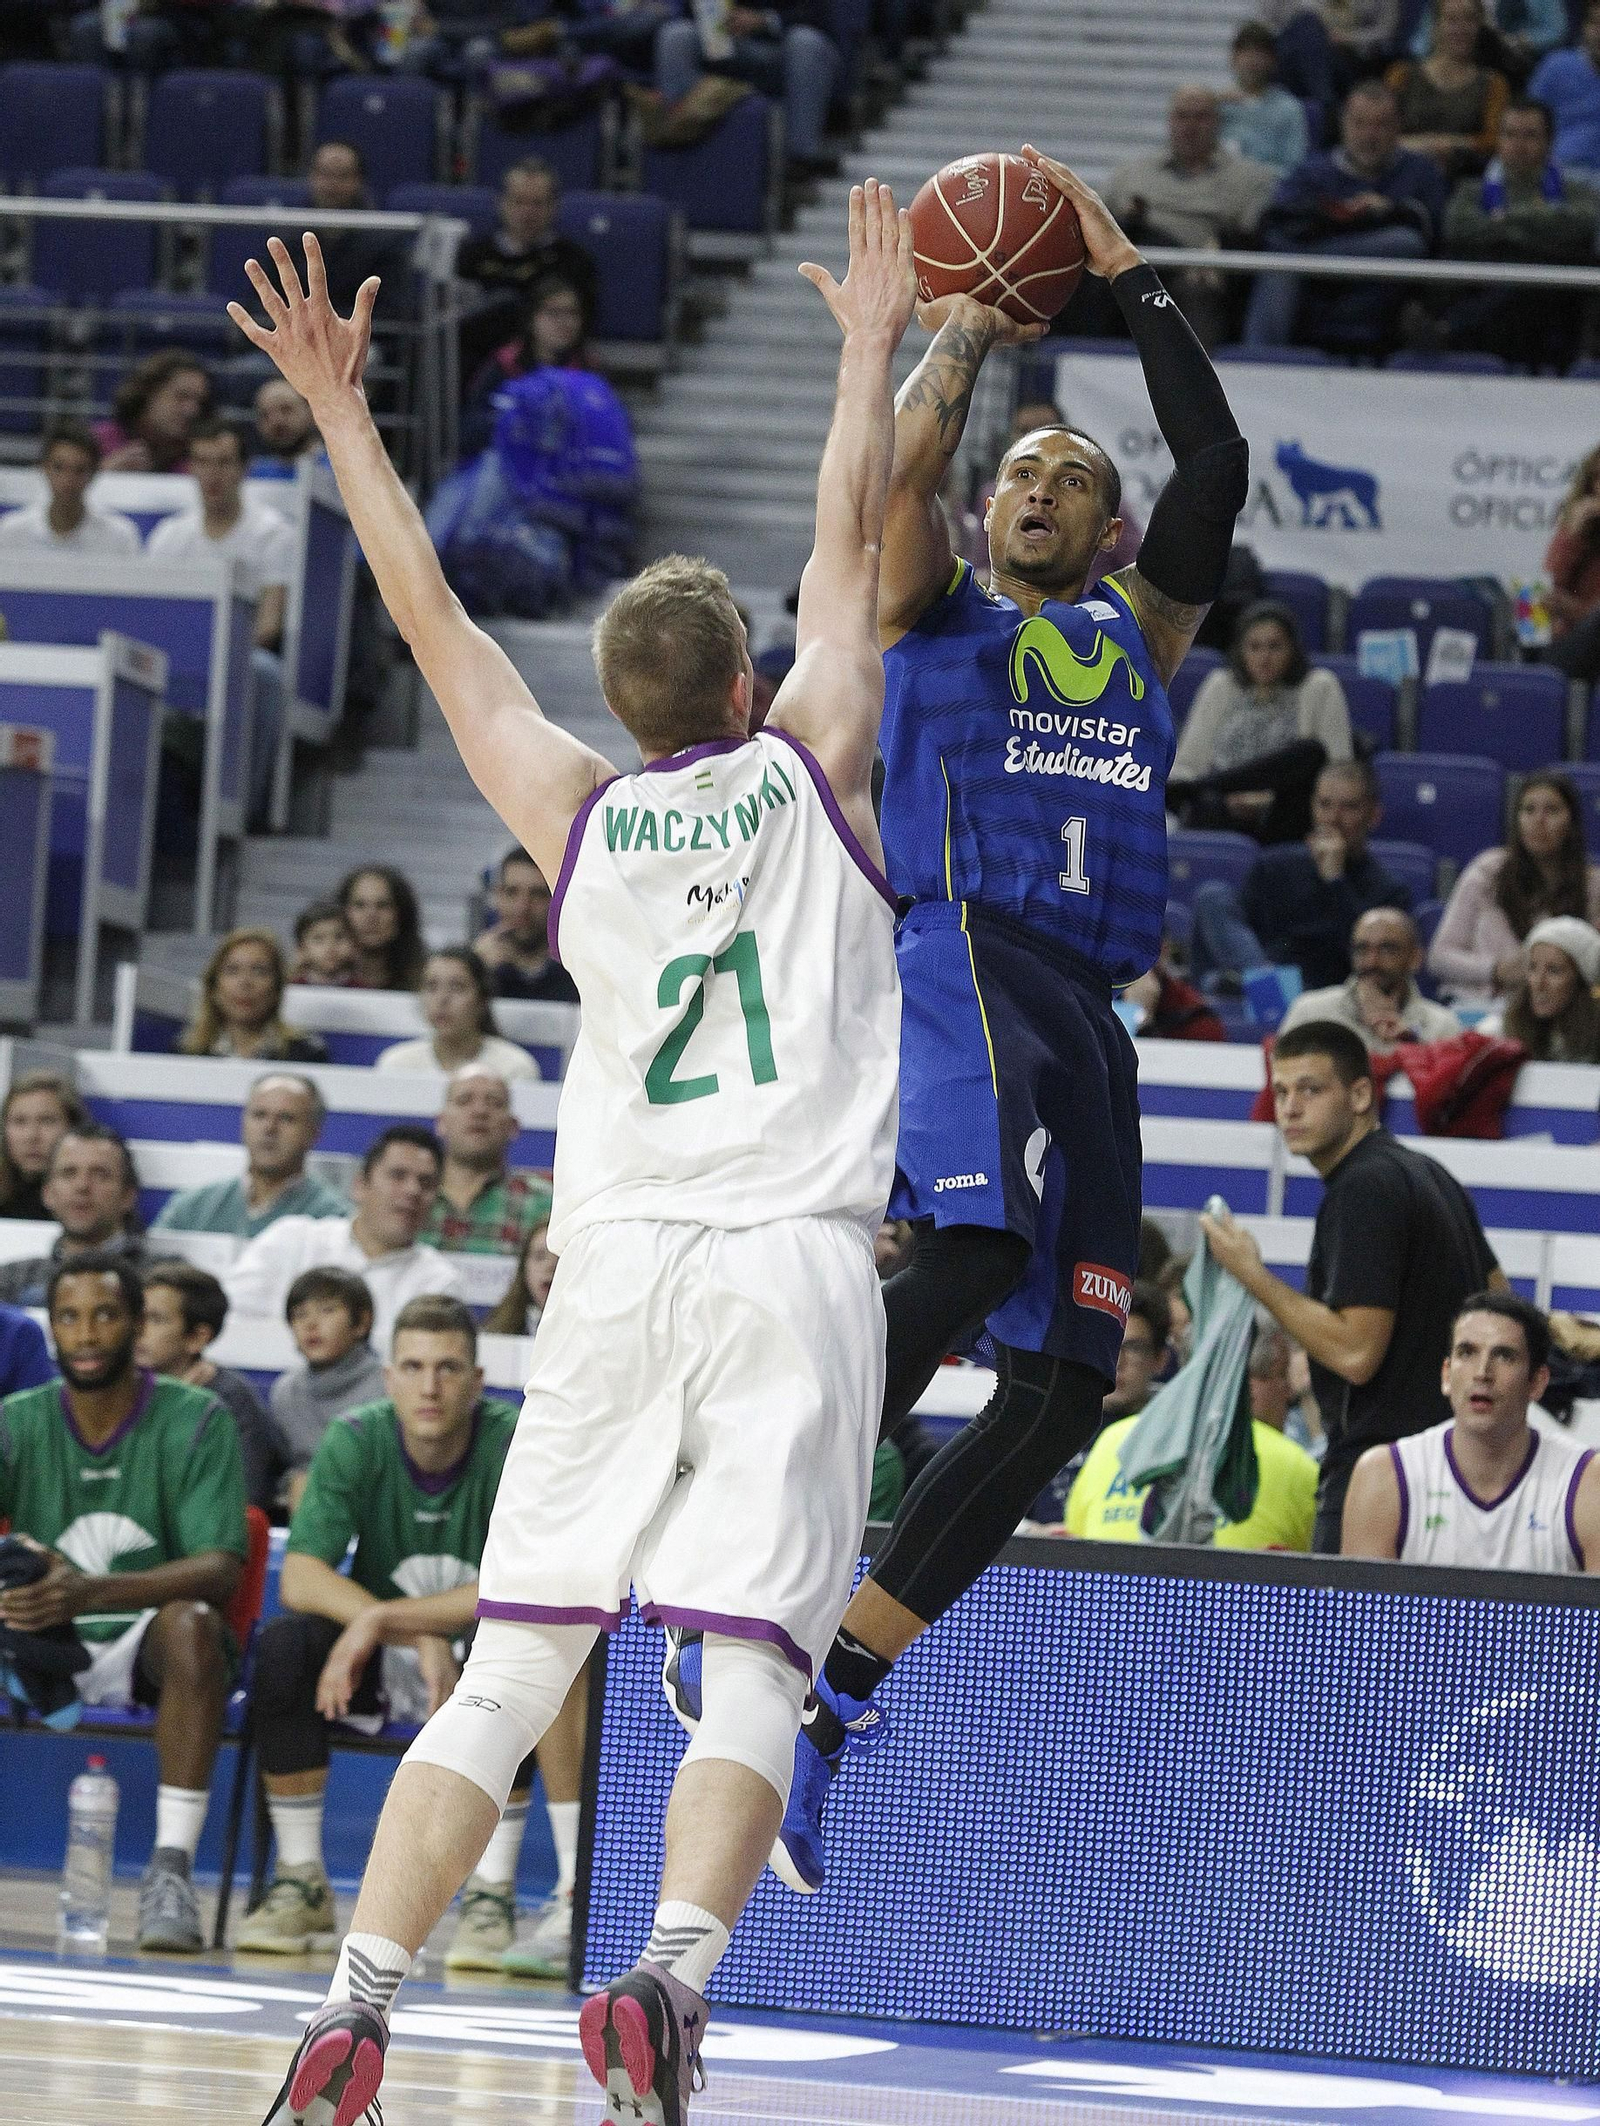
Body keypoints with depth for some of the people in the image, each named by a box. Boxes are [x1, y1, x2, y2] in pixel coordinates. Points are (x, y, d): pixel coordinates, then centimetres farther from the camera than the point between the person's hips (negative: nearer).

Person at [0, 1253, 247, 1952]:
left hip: (147, 1646, -2)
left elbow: (219, 1570, -17)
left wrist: (93, 1593, -35)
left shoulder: (196, 1421, -4)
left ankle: (171, 1870, -36)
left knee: (191, 1624, -36)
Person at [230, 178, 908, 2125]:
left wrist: (340, 410, 24)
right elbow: (849, 542, 17)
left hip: (618, 1268, 2)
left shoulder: (576, 816, 8)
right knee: (750, 1683, -9)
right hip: (797, 1265, -2)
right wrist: (874, 343, 27)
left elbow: (431, 619, 16)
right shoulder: (807, 774, 6)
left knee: (504, 1679, 5)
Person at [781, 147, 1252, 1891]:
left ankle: (827, 1698, 2)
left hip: (1089, 1011, 5)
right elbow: (906, 462, -2)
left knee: (1061, 1383, -4)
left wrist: (1130, 281, 13)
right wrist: (963, 335, 14)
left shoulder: (1138, 634, 26)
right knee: (972, 1249, -32)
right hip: (959, 959, -5)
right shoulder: (932, 611, 17)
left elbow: (1217, 467, 13)